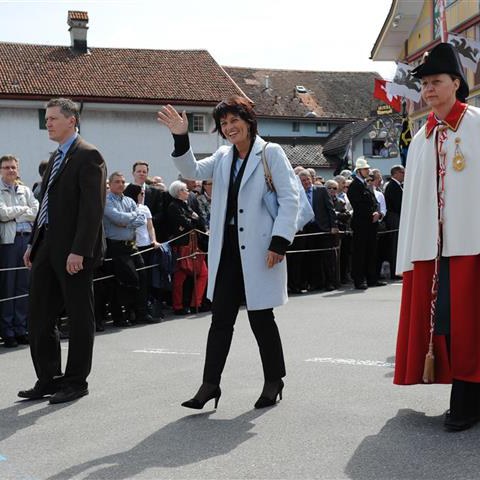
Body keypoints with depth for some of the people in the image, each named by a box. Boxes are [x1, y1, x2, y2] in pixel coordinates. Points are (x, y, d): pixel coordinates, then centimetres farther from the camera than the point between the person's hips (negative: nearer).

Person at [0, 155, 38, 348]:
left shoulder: (25, 191, 17)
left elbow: (38, 213, 5)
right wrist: (23, 210, 0)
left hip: (27, 238, 5)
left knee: (24, 285, 6)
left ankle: (21, 329, 12)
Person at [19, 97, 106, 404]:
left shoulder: (87, 155, -10)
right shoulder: (56, 157, 18)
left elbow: (93, 208, -17)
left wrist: (79, 251, -22)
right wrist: (34, 243, 15)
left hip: (73, 251, -9)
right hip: (47, 248, 9)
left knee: (79, 317, 3)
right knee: (39, 316, 10)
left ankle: (76, 382, 13)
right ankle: (48, 379, 20)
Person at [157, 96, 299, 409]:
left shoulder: (270, 153, -4)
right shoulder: (223, 157, 14)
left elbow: (290, 198, -9)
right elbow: (193, 171, 2)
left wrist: (279, 242, -15)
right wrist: (181, 138, -13)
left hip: (259, 251, -5)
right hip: (227, 251, 5)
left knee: (261, 318, 4)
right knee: (221, 318, 6)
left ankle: (274, 381, 20)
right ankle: (210, 383, 11)